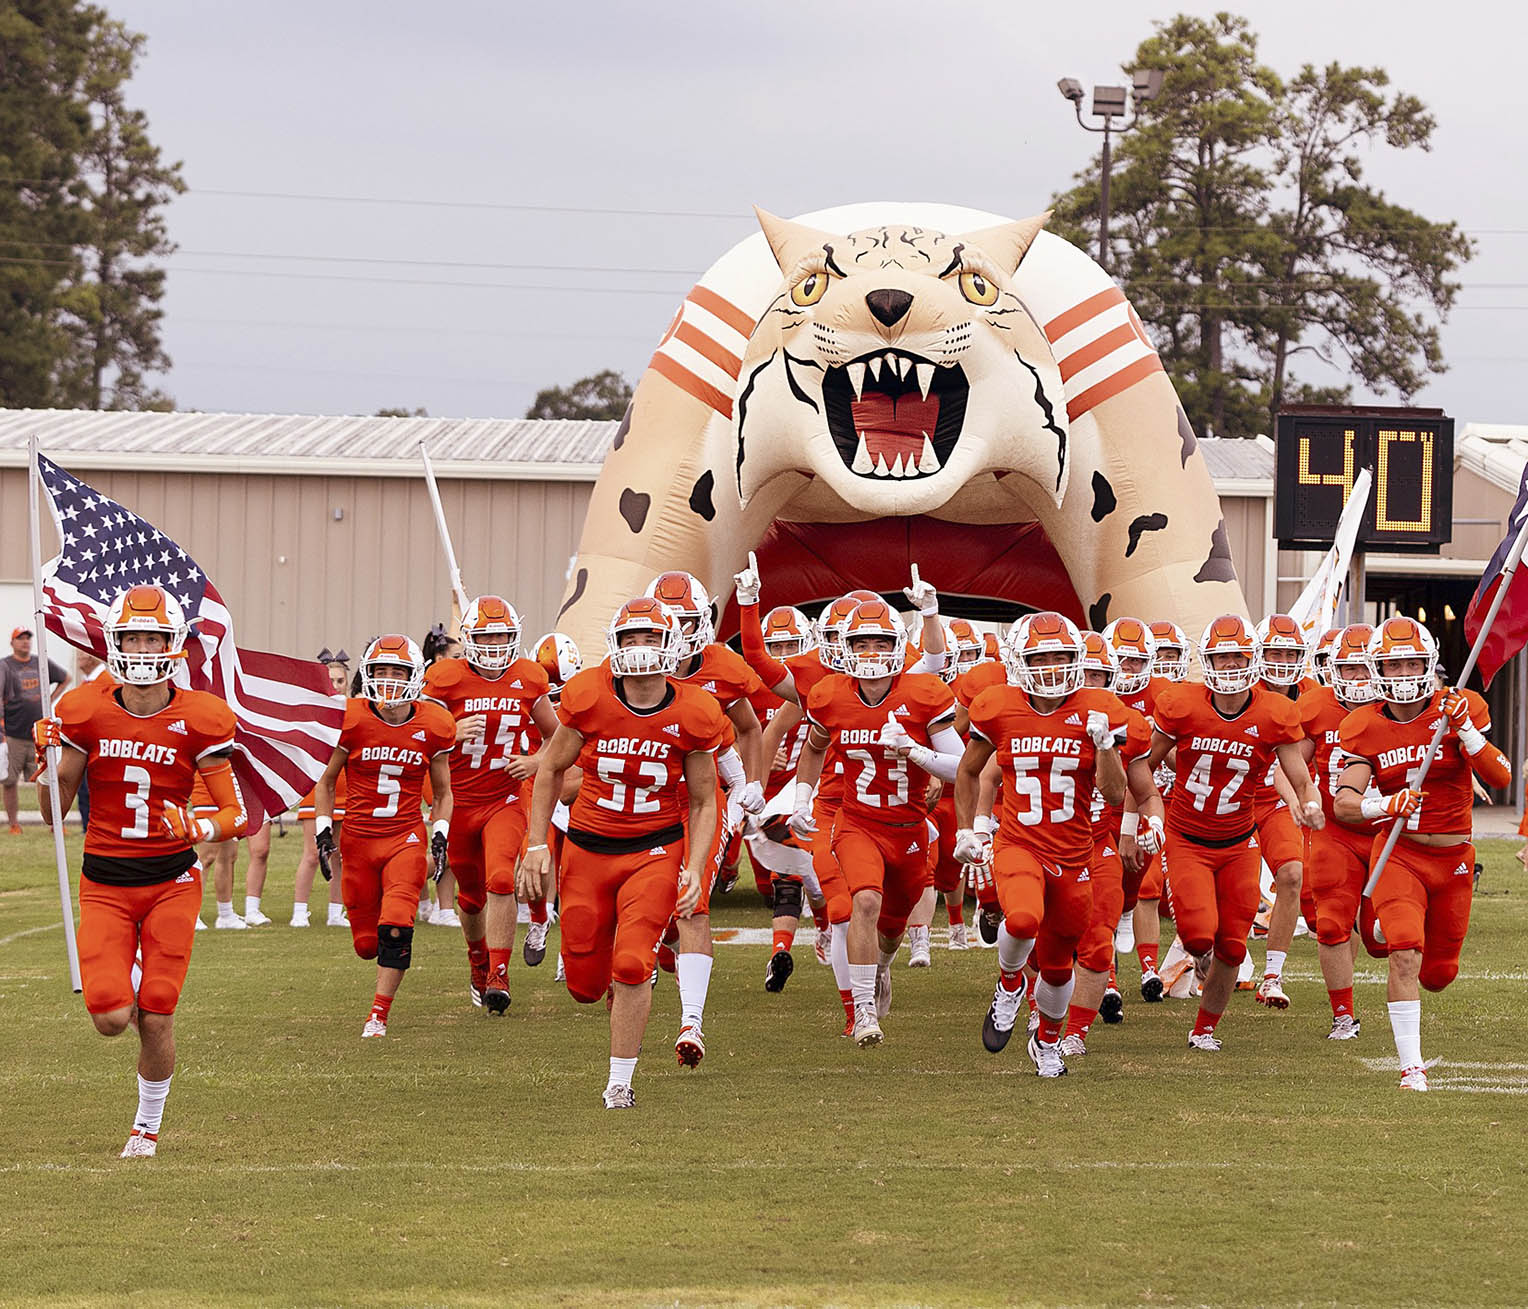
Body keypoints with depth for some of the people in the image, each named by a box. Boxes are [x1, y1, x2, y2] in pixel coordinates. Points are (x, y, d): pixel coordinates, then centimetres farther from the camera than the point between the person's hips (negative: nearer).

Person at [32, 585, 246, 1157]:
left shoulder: (197, 720, -7)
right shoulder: (85, 714, -4)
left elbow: (236, 815, -4)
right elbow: (54, 812, 4)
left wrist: (197, 829, -24)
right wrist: (49, 760, -14)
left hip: (171, 882, -1)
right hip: (105, 883, 1)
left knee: (155, 1020, -4)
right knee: (111, 1019, -11)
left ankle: (148, 1126, 20)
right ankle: (127, 980, 27)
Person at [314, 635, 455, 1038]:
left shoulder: (432, 726, -2)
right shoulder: (352, 720, -5)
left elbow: (442, 793, 12)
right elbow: (325, 783, 8)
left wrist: (439, 840, 0)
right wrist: (323, 835, 0)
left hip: (407, 839, -1)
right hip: (358, 839, 1)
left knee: (395, 929, -19)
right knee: (367, 943, 5)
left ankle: (379, 1015, -9)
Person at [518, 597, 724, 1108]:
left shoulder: (691, 714, -10)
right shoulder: (589, 697, -11)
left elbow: (703, 802, 0)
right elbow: (551, 770, 3)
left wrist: (694, 870, -11)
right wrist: (537, 845, -2)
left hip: (656, 851, -2)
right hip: (588, 849, 2)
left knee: (631, 967, -15)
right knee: (585, 984, 6)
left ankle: (620, 1081, 1)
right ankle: (621, 988, 44)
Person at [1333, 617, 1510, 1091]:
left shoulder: (1460, 710, -7)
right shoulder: (1365, 728, -6)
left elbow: (1500, 777, -15)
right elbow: (1343, 804, -12)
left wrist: (1465, 730, -28)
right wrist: (1384, 806, -32)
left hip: (1454, 856, 2)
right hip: (1398, 852, -2)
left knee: (1436, 975, 12)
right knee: (1404, 956, -22)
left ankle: (1388, 931, 46)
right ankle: (1411, 1066, -11)